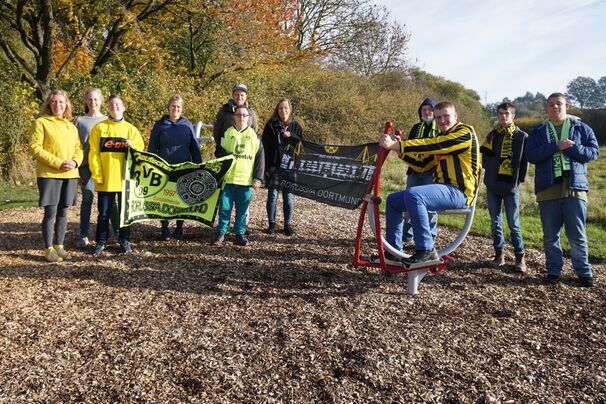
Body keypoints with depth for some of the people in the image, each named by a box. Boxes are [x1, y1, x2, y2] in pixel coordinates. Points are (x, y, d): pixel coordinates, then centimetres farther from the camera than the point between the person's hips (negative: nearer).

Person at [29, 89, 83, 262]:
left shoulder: (71, 126, 15)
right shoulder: (41, 122, -1)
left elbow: (78, 148, 13)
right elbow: (35, 147, -9)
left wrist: (75, 161, -9)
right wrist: (58, 163, -16)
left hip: (70, 175, 5)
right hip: (49, 175, -5)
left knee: (63, 212, 8)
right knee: (50, 213, -3)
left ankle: (59, 246, 18)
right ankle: (49, 249, 6)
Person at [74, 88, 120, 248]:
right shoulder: (80, 121, 5)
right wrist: (76, 168, -2)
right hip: (87, 166, -1)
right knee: (87, 200, 4)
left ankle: (119, 233, 9)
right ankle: (84, 236, 11)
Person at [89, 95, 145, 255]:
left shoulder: (131, 129, 7)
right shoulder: (99, 128, 4)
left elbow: (140, 150, 8)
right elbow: (94, 153, 1)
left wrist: (132, 145, -14)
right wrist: (97, 175, -6)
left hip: (124, 178, 1)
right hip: (105, 179, -1)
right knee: (104, 212, 4)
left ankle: (124, 240, 19)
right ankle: (101, 241, 16)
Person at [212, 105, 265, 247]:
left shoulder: (254, 136, 6)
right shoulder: (227, 134, 6)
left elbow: (260, 158, 4)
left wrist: (258, 178, -3)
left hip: (246, 180, 0)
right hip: (228, 178, 0)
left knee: (242, 209, 7)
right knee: (225, 207, 4)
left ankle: (240, 233, 19)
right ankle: (221, 233, 15)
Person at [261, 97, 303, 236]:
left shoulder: (295, 126, 9)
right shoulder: (271, 125, 2)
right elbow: (265, 147, -2)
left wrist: (291, 136, -11)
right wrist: (266, 167, -10)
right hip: (274, 167, -1)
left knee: (289, 197, 4)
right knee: (272, 195, 4)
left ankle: (288, 224, 14)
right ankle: (271, 223, 14)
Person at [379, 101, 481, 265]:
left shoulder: (465, 132, -6)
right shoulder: (441, 137, 23)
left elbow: (431, 145, -20)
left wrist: (396, 145, -24)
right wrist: (400, 150, 5)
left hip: (459, 192, -9)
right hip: (442, 187, 9)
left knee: (413, 194, -34)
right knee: (393, 200, 5)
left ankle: (426, 251, -26)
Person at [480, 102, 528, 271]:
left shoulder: (522, 136, 1)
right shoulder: (492, 135, 9)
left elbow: (525, 160, 1)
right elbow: (485, 156, 11)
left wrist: (519, 179, -4)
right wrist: (488, 173, -1)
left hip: (511, 187, -3)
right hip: (493, 186, 3)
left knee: (514, 224, -1)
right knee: (495, 222, 8)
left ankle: (520, 257, 9)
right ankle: (499, 254, 18)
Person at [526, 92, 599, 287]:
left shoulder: (582, 128, 11)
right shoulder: (538, 131, 11)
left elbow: (594, 152, 1)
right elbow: (531, 155, -3)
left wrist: (570, 148, -12)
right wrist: (556, 146, -14)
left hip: (575, 187, -1)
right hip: (548, 188, 1)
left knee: (577, 234, 2)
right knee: (550, 234, 6)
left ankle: (584, 272, 15)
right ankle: (554, 271, 17)